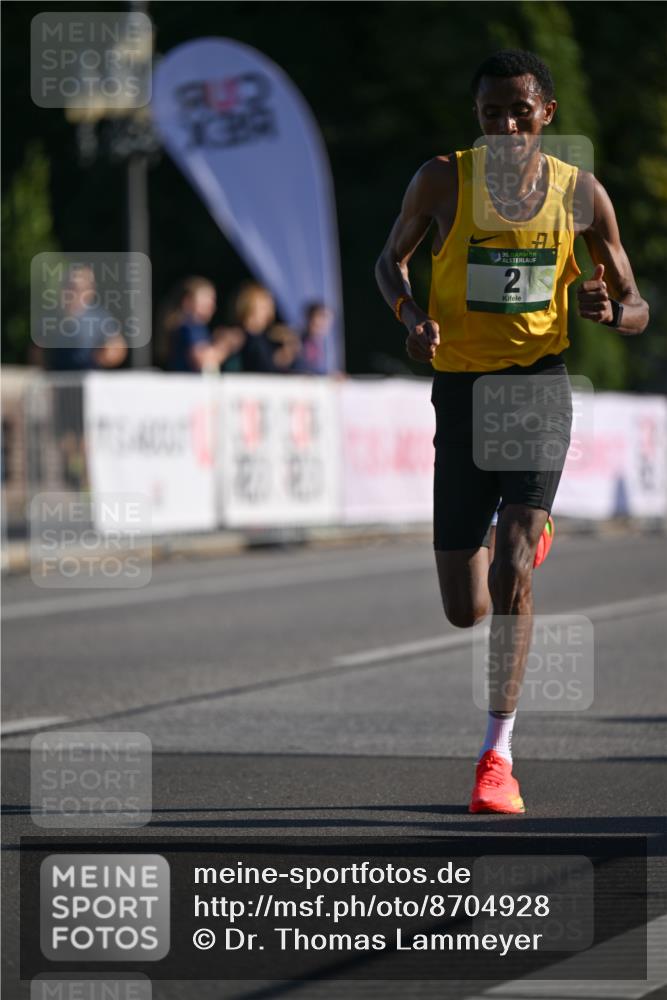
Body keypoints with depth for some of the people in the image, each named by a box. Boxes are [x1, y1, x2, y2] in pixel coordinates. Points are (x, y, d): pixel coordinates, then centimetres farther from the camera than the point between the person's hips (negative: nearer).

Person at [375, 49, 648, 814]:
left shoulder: (581, 195, 0)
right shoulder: (444, 179, -2)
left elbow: (638, 311, 7)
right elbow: (390, 259, 14)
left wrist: (611, 313, -18)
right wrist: (411, 315, -8)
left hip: (538, 384, -1)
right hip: (460, 386, 1)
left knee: (512, 566, -21)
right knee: (464, 610, 5)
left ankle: (498, 752, -13)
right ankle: (530, 537, 43)